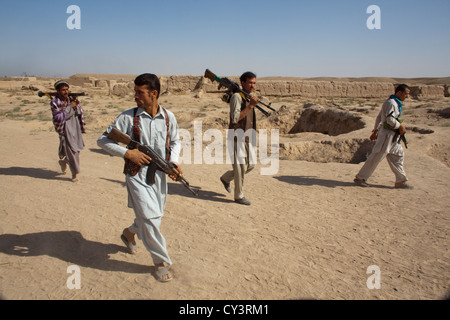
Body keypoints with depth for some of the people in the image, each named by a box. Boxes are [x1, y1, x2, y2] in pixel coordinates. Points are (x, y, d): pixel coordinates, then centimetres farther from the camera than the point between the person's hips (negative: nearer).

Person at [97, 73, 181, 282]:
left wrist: (174, 161, -3)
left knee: (154, 216, 18)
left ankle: (129, 233, 50)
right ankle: (161, 261, 9)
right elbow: (103, 140, -4)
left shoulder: (168, 117, 0)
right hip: (137, 174, -4)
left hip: (159, 174, 4)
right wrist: (127, 153, -17)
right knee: (150, 217, -10)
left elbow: (175, 142, 15)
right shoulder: (128, 117, -9)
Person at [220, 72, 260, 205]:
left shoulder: (249, 97, 14)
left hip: (247, 139, 9)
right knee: (240, 167, -3)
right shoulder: (236, 97, -12)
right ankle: (239, 196, 11)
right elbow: (235, 118, -25)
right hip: (237, 138, -9)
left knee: (250, 165, 12)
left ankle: (226, 178, 30)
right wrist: (250, 106, -27)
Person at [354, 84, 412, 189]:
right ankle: (360, 177, 4)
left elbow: (379, 117, 20)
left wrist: (376, 131, 22)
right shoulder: (391, 103, -15)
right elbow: (390, 119, -28)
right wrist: (400, 126, -15)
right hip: (387, 134, -10)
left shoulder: (395, 103, 16)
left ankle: (400, 181, 17)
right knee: (376, 156, -5)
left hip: (393, 136, 10)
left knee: (398, 155, 11)